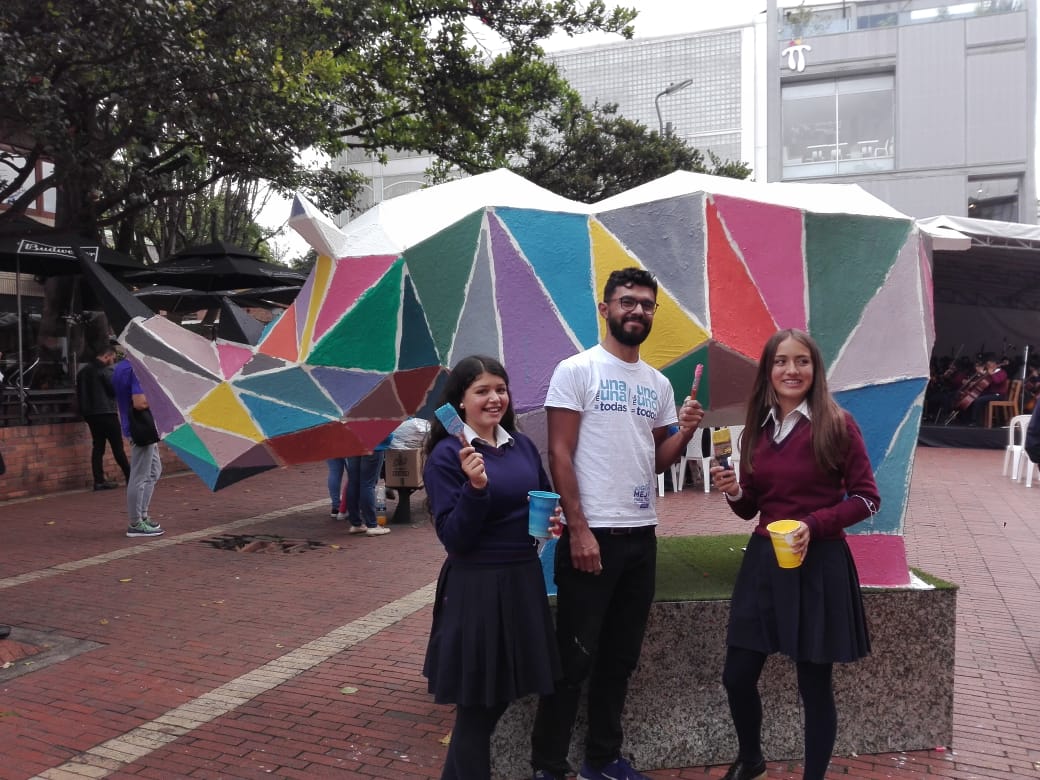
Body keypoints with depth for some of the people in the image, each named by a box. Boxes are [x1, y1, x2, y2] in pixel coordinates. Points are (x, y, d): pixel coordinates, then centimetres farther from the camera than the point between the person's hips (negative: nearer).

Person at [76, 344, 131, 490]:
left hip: (90, 414, 7)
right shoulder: (105, 370, -12)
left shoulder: (83, 370, 14)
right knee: (117, 447, -3)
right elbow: (115, 390, -12)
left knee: (97, 446, 8)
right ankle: (130, 477, 1)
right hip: (106, 413, -7)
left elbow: (79, 392, 16)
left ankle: (99, 480, 4)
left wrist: (84, 409, 21)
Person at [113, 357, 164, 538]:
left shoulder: (120, 368, 13)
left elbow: (119, 402, 21)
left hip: (134, 427, 10)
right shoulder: (136, 369, -19)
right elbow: (139, 402, -25)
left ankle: (141, 516, 25)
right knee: (140, 477, -2)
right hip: (142, 429, -10)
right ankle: (135, 524, 6)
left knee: (154, 471, 19)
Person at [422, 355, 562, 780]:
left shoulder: (522, 446, 6)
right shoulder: (447, 455, -12)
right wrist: (476, 487, -30)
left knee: (501, 695, 19)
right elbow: (454, 539, -16)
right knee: (477, 705, 5)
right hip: (476, 589, -7)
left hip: (524, 582, 7)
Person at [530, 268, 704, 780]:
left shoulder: (658, 384, 12)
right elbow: (559, 454, -11)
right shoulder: (576, 370, -7)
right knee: (574, 659, 1)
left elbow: (656, 460, 15)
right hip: (592, 533, -6)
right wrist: (578, 529, -17)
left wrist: (685, 433, -6)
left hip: (641, 534, 7)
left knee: (620, 657, 16)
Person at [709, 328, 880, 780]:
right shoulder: (757, 429, 6)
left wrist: (814, 523, -19)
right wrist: (733, 492, -9)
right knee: (737, 677, 9)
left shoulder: (837, 425, -8)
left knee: (813, 684, 7)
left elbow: (867, 498, -6)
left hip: (818, 564, -4)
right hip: (763, 561, 5)